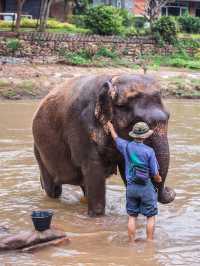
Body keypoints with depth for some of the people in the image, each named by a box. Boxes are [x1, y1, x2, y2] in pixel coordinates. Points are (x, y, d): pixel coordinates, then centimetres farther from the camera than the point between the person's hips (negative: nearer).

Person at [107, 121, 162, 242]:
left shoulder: (126, 146, -4)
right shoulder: (149, 151, -14)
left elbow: (116, 138, 19)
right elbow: (155, 173, -10)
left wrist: (110, 127, 39)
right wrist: (159, 179, 14)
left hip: (131, 187, 4)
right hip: (146, 187, -4)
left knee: (132, 217, 12)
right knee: (150, 216, 8)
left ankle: (132, 243, 14)